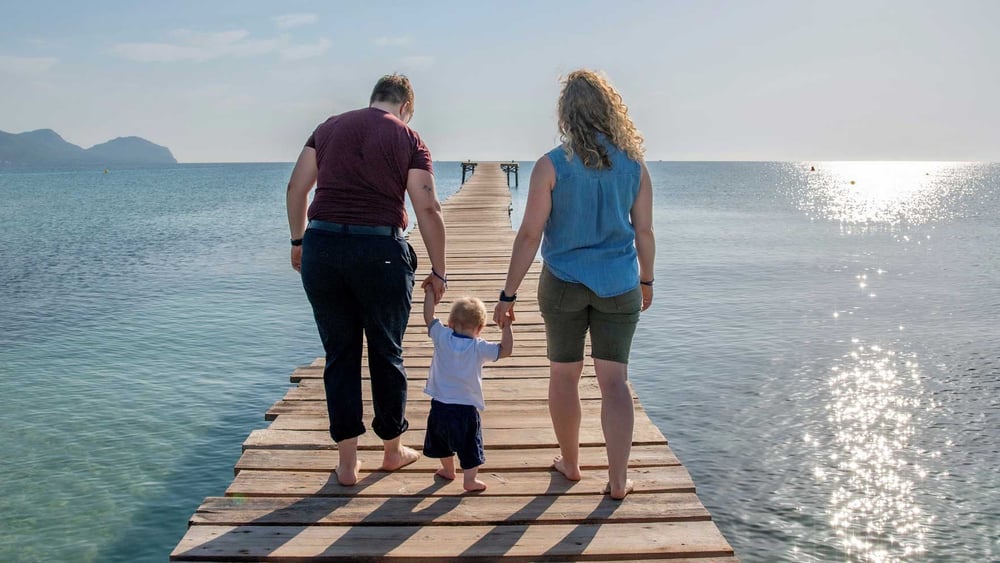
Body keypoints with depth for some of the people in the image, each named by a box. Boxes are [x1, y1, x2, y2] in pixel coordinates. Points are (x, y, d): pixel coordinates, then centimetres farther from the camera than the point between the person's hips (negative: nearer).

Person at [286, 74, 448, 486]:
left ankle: (348, 462, 15)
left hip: (321, 246, 3)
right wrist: (438, 271, 4)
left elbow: (296, 187, 11)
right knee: (387, 354, 13)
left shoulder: (329, 127, 14)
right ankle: (393, 449, 28)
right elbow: (428, 210, -2)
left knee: (339, 355, 11)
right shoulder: (408, 139, 4)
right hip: (380, 251, -3)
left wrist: (298, 241, 20)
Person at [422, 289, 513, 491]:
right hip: (467, 408, -3)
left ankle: (448, 469, 42)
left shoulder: (442, 337, -6)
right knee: (469, 446, 10)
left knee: (443, 440, 25)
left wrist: (430, 291, 9)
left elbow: (428, 316, 2)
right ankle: (470, 479, 12)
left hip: (440, 405, 3)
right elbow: (506, 350, -7)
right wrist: (507, 325, -3)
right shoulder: (479, 348, -11)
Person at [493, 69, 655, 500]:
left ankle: (569, 463, 29)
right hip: (618, 285, 2)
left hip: (564, 283, -1)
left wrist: (508, 295, -5)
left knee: (564, 374, 14)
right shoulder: (633, 165, -1)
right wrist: (646, 280, 20)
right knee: (614, 379, 6)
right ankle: (618, 478, 6)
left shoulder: (551, 165, -9)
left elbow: (530, 235, -10)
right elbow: (644, 231, 4)